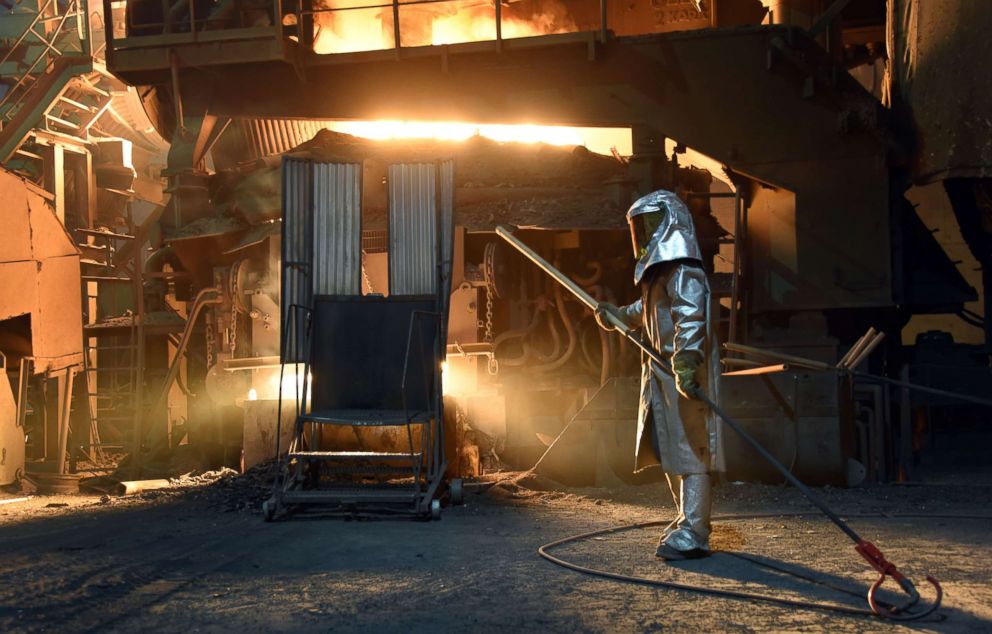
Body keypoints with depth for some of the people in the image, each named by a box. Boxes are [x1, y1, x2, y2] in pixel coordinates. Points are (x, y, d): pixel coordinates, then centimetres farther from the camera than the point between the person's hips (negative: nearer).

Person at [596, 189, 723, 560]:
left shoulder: (682, 269, -15)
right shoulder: (660, 267, 17)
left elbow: (690, 317, -28)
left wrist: (685, 363, -38)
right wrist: (618, 314, 34)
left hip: (683, 375, -11)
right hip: (663, 375, 11)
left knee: (688, 449, -9)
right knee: (668, 450, 16)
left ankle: (692, 535, -6)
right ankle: (687, 522, 28)